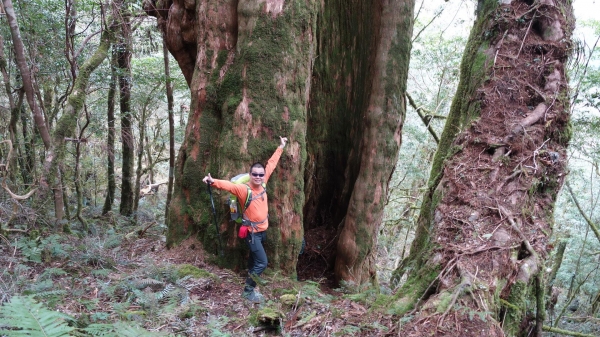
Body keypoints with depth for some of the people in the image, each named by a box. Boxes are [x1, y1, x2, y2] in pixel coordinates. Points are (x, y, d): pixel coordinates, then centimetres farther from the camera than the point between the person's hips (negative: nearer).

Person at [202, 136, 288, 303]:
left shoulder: (262, 183, -7)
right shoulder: (244, 189, -23)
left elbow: (271, 164, 5)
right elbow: (228, 185, -41)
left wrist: (281, 147, 14)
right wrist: (213, 181, -60)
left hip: (263, 230, 7)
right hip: (252, 232, -7)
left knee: (255, 257, 25)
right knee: (262, 262, -10)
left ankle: (251, 280, 44)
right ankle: (248, 291, 3)